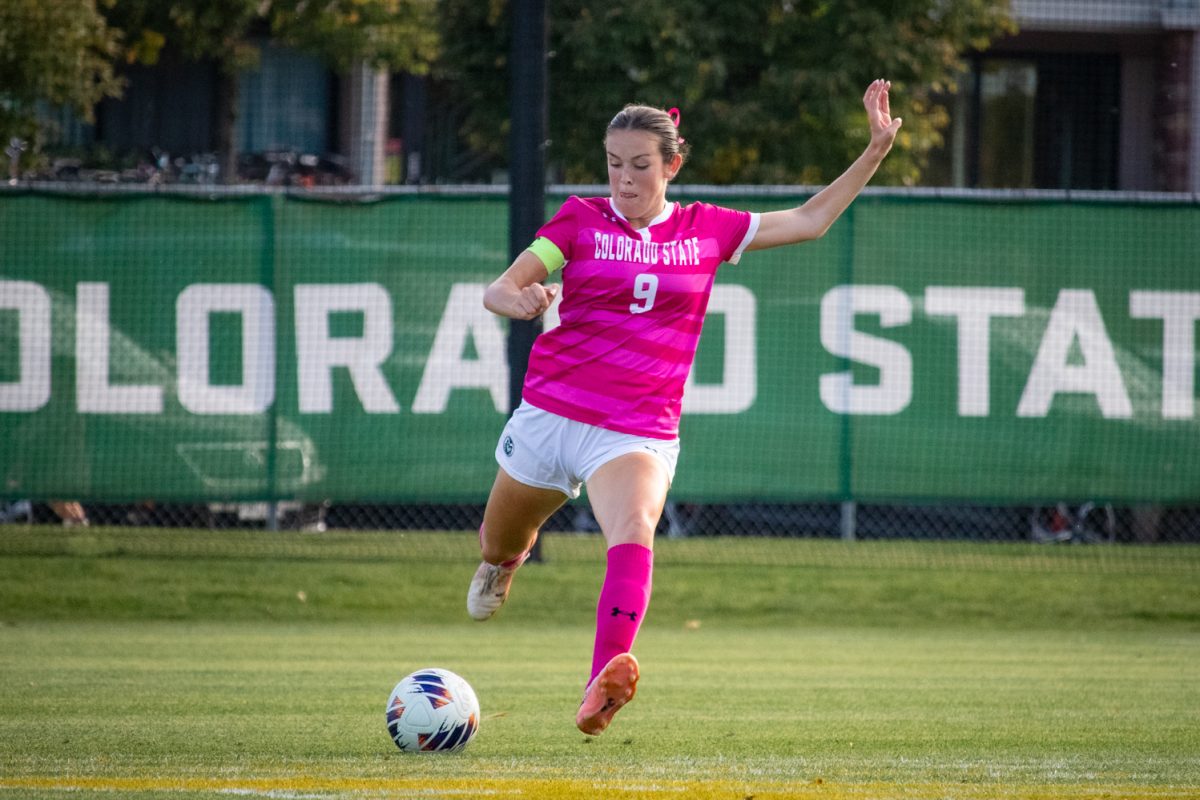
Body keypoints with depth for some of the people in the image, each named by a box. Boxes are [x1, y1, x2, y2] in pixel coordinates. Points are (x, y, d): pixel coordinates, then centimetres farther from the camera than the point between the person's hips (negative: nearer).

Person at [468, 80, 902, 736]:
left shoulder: (706, 231, 8)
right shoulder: (581, 219, 3)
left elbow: (809, 221, 15)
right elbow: (496, 291, -3)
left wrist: (876, 150, 7)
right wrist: (520, 299, -27)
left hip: (638, 434, -1)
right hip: (548, 413, 1)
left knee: (634, 530, -32)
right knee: (499, 545, 19)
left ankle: (601, 690, -49)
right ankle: (505, 560, 60)